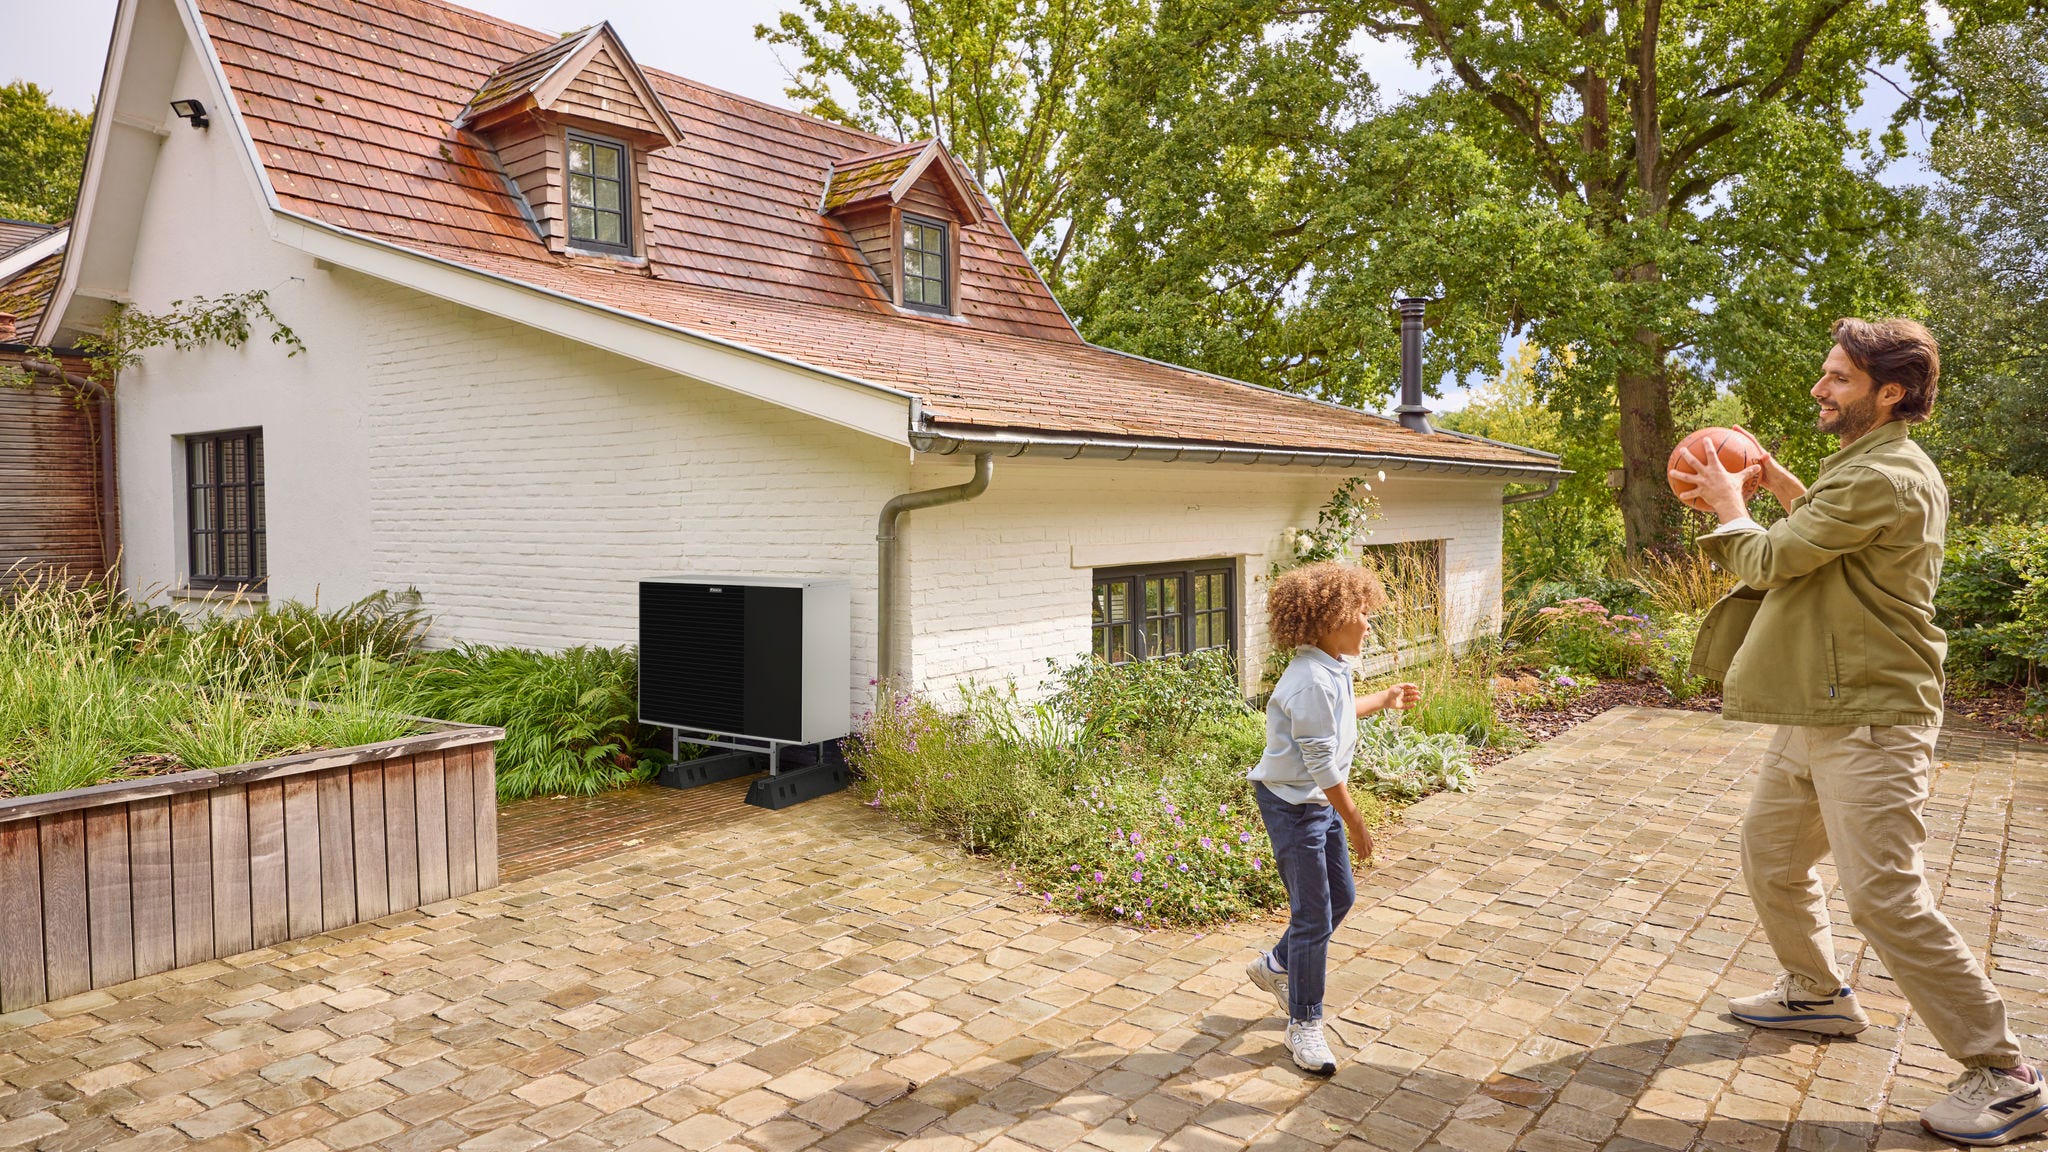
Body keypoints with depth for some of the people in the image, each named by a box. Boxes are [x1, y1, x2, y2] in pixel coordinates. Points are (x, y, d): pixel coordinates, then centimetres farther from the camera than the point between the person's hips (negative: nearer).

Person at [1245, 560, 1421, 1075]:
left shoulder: (1334, 668, 4)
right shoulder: (1311, 682, -28)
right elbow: (1322, 766, -24)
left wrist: (1385, 699, 31)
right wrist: (1354, 823, -16)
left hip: (1321, 802, 10)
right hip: (1292, 805, -10)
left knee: (1340, 897, 20)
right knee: (1313, 916, -1)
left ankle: (1277, 966, 41)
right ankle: (1304, 1023, 15)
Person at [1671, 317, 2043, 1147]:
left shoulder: (1881, 479, -20)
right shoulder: (1885, 469, 15)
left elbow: (1771, 562, -15)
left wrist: (1730, 506, 2)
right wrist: (1783, 488, 16)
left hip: (1868, 719, -11)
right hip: (1815, 711, 11)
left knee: (1886, 898, -9)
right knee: (1770, 852, 19)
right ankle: (1818, 994, 37)